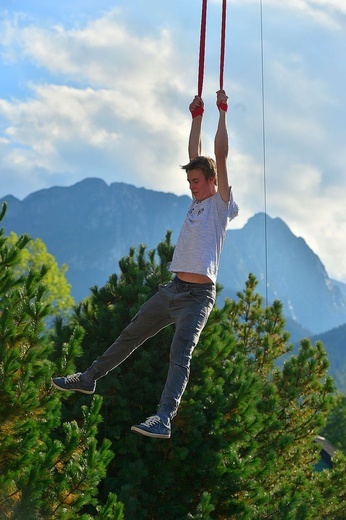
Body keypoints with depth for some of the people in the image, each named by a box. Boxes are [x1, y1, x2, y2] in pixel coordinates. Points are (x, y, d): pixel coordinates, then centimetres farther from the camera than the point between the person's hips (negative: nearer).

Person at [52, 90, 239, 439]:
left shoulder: (221, 203, -2)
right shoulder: (197, 201, 18)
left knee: (181, 354, -21)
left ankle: (164, 419, -33)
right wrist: (197, 117, 24)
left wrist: (222, 112, -7)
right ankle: (89, 378, 32)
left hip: (198, 294, -8)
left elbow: (220, 157, -10)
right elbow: (194, 155, 22)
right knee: (130, 336, 18)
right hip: (172, 289, 8)